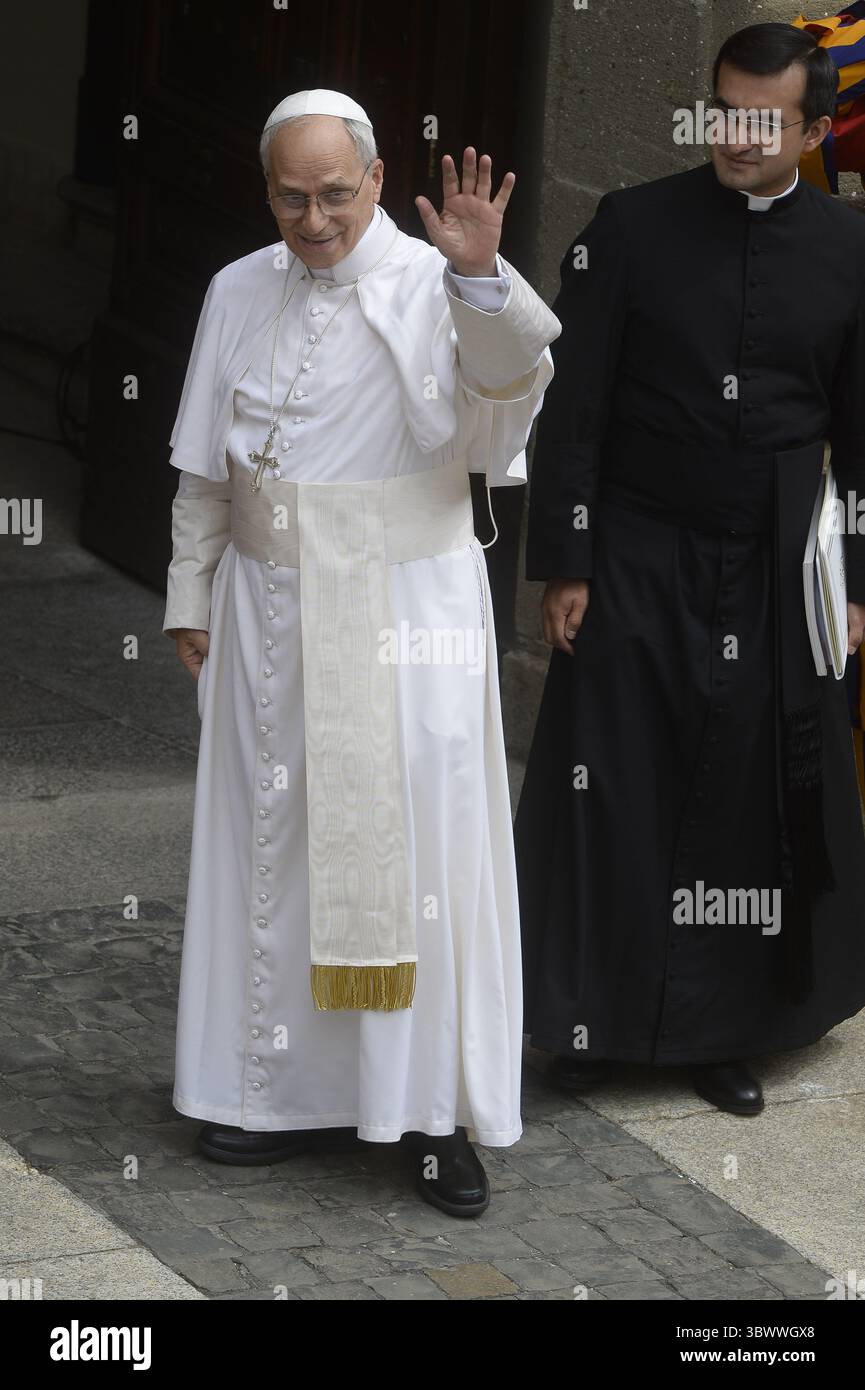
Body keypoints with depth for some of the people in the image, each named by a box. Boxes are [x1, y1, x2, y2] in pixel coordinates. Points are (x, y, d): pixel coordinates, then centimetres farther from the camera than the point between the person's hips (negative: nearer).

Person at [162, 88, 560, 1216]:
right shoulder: (238, 295, 6)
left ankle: (439, 1111, 6)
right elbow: (204, 470, 12)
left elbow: (513, 384, -25)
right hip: (272, 615, 4)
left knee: (419, 845, -2)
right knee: (277, 842, 8)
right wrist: (193, 599, 11)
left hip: (408, 613, -4)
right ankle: (289, 1089, 19)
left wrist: (480, 275, -39)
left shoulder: (434, 288, -6)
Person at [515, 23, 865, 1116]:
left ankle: (722, 1031, 16)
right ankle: (593, 1021, 18)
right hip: (636, 563, -1)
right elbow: (572, 410, -4)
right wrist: (563, 565, -7)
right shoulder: (632, 228, -4)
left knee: (751, 805, 4)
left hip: (774, 575, 1)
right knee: (612, 799, 3)